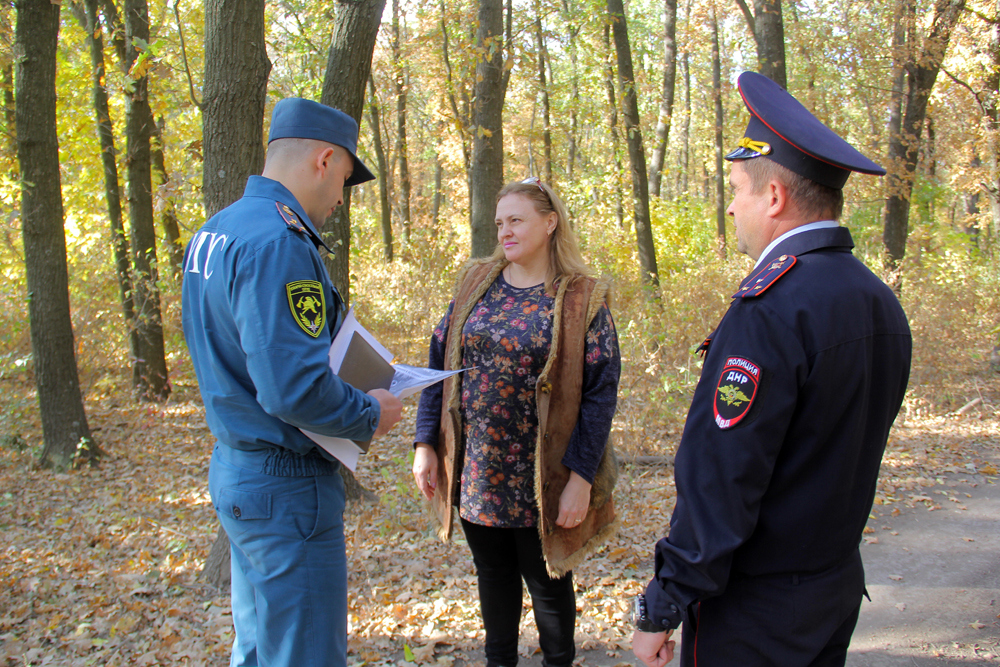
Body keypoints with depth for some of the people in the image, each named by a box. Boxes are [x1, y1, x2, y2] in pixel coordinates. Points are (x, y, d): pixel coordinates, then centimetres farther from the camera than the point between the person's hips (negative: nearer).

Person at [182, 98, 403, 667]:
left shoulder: (211, 233, 9)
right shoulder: (278, 242, -22)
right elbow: (294, 389, -29)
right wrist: (369, 415, -11)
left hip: (235, 468, 10)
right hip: (285, 484, -10)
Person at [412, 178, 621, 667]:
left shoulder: (581, 300, -8)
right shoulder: (475, 284, 4)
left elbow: (599, 394, -10)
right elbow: (439, 364, 7)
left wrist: (581, 478, -16)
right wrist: (425, 443, 0)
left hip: (540, 479, -4)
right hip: (477, 472, 4)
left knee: (546, 580, 12)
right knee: (493, 572, 19)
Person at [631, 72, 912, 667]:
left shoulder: (770, 308, -24)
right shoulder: (882, 303, 4)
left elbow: (719, 481, -24)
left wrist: (661, 609, -16)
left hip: (751, 615, -8)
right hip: (840, 588, 8)